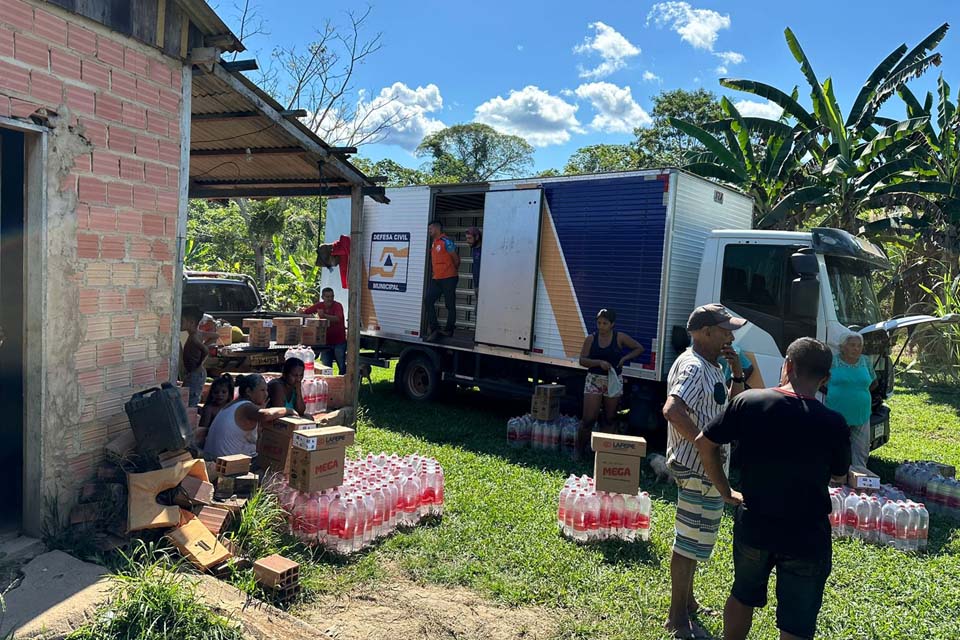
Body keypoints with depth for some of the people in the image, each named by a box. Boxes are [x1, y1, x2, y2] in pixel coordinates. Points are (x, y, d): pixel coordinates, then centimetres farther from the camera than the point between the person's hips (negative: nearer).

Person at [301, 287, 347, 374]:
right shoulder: (319, 306, 2)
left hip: (339, 342, -4)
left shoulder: (338, 305, -11)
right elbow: (305, 312, 9)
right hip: (326, 341, 4)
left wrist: (324, 315, -40)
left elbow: (338, 319, -29)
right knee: (326, 367, 5)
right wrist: (301, 311, -14)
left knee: (342, 367, 1)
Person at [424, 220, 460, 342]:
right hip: (436, 279, 9)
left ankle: (449, 330, 10)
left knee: (450, 305, 1)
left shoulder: (446, 242, -10)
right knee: (428, 301, 0)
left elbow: (456, 258, -6)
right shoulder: (433, 244, 15)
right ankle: (435, 329, 2)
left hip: (448, 279, -9)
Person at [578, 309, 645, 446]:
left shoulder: (619, 337, -2)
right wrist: (599, 362, -20)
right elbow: (582, 360, -5)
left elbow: (639, 348, 6)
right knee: (589, 418, -7)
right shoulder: (591, 339, -1)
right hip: (594, 380, -1)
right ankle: (579, 449, 3)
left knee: (610, 419, 9)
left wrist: (624, 358, -7)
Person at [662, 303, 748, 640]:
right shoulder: (693, 367, -21)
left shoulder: (712, 367, 12)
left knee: (693, 539, 21)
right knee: (691, 541, 0)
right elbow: (673, 411, -35)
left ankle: (687, 601, 37)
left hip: (706, 467, 11)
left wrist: (737, 374, 6)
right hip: (699, 468, -11)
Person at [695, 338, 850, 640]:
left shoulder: (747, 402, -13)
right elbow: (839, 477, 2)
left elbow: (704, 443, -6)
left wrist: (726, 492, 3)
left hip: (753, 527, 2)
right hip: (808, 538, -1)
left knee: (743, 595, 26)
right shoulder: (834, 423, -15)